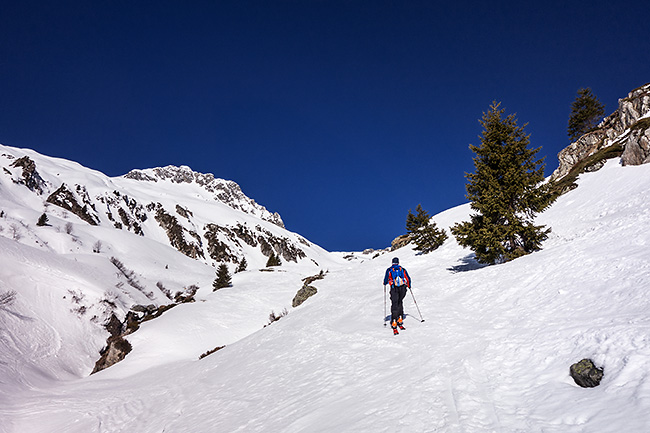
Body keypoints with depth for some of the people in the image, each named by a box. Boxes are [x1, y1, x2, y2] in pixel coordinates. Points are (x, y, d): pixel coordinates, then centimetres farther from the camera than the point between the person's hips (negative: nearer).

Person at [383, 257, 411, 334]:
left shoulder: (389, 270, 11)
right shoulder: (403, 269, 15)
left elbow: (386, 280, 6)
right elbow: (408, 279, 13)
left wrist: (385, 283, 29)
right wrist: (409, 286, 32)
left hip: (394, 288, -2)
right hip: (403, 288, 2)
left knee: (394, 305, -3)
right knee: (400, 303, 22)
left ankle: (394, 324, -15)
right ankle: (400, 319, 12)